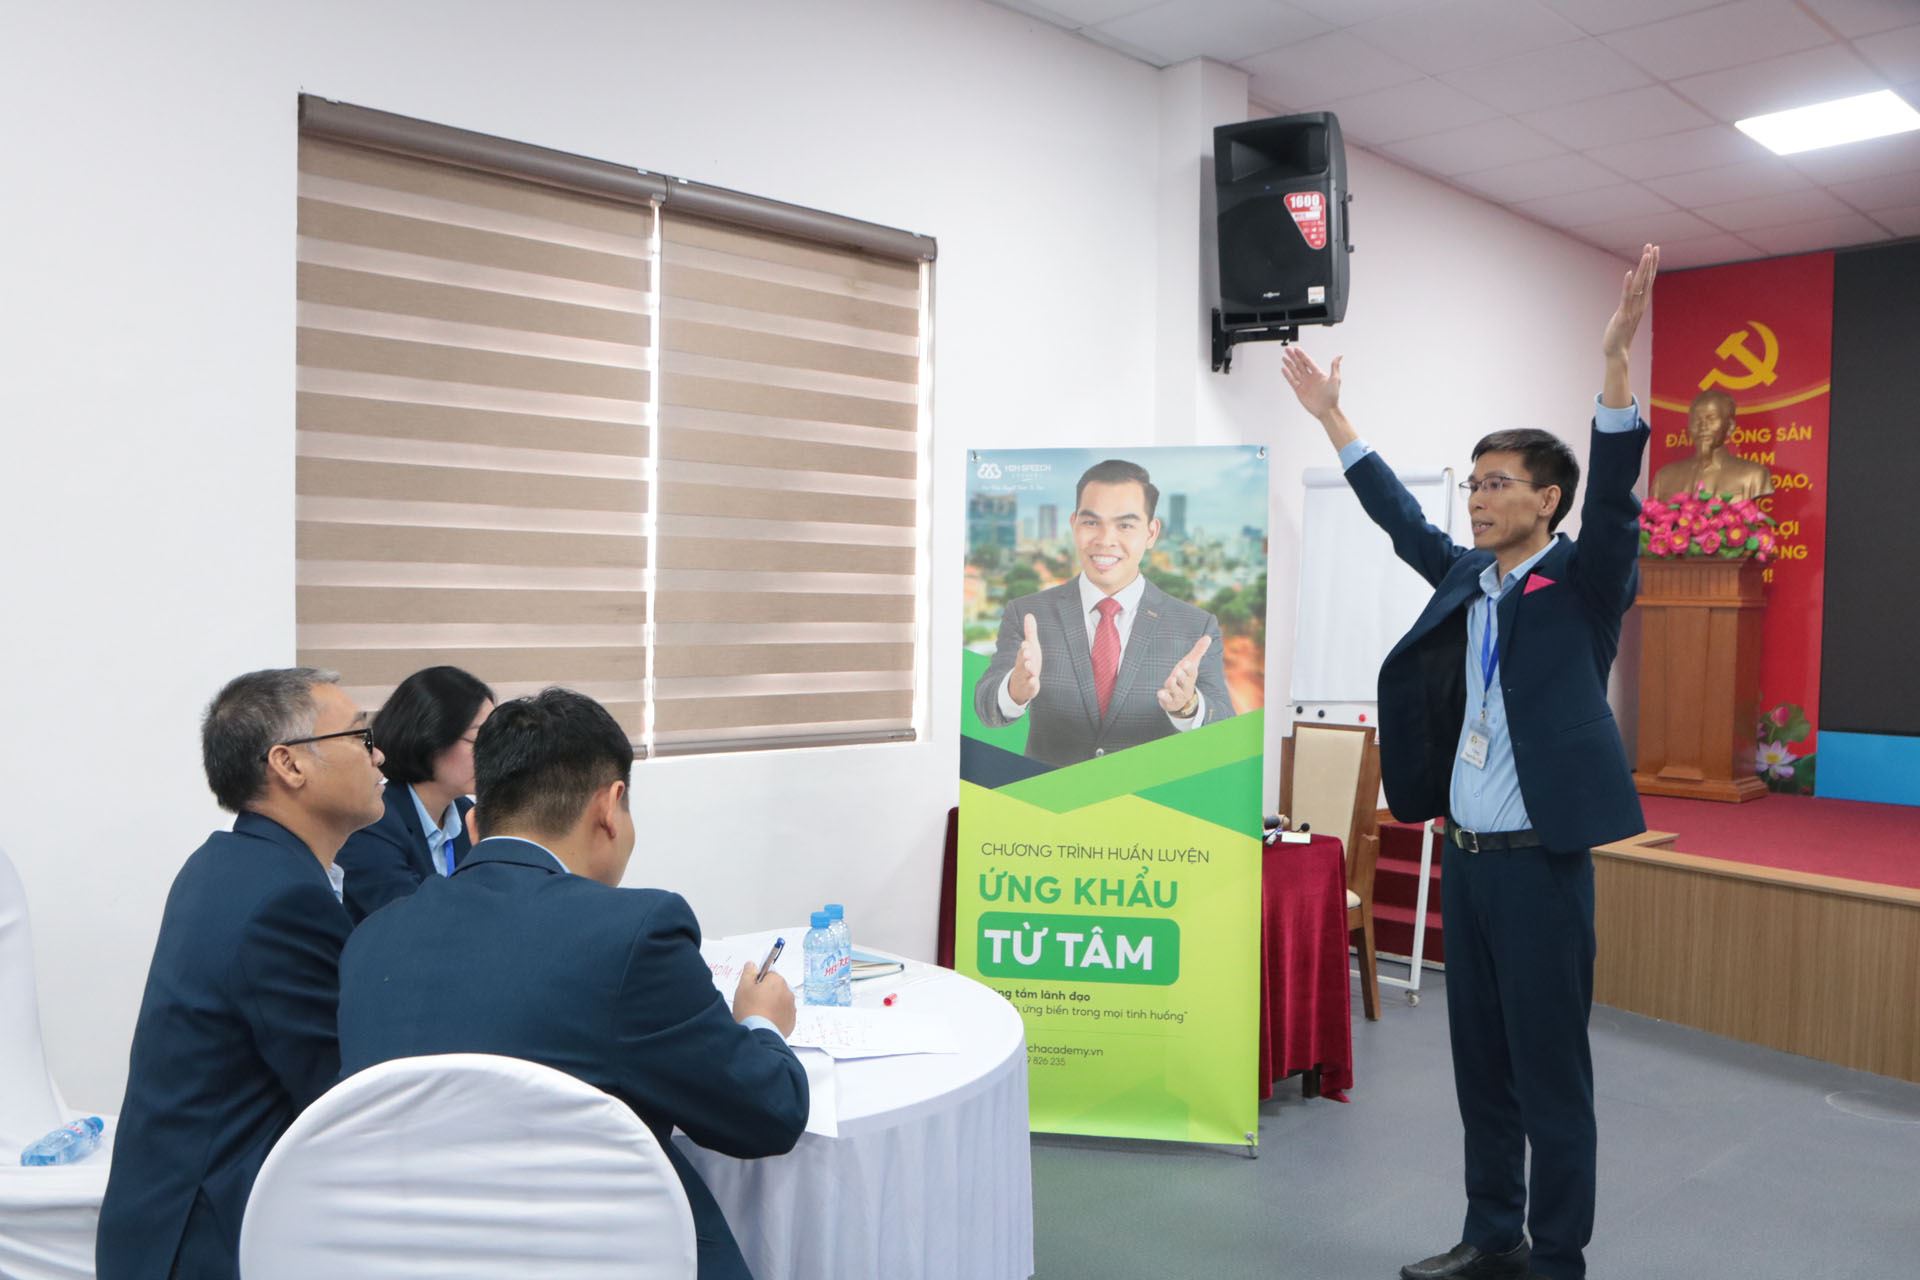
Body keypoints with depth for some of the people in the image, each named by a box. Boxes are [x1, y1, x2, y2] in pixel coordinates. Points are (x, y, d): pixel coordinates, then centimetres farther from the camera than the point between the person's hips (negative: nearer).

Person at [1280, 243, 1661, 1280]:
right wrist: (1330, 416, 23)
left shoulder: (1582, 582, -5)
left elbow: (1615, 492, -20)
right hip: (1463, 854, 7)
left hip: (1540, 858, -6)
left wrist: (1615, 356, -32)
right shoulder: (1467, 580, 10)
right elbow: (1399, 519, 20)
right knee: (1478, 1062, 16)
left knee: (1550, 1071, 3)